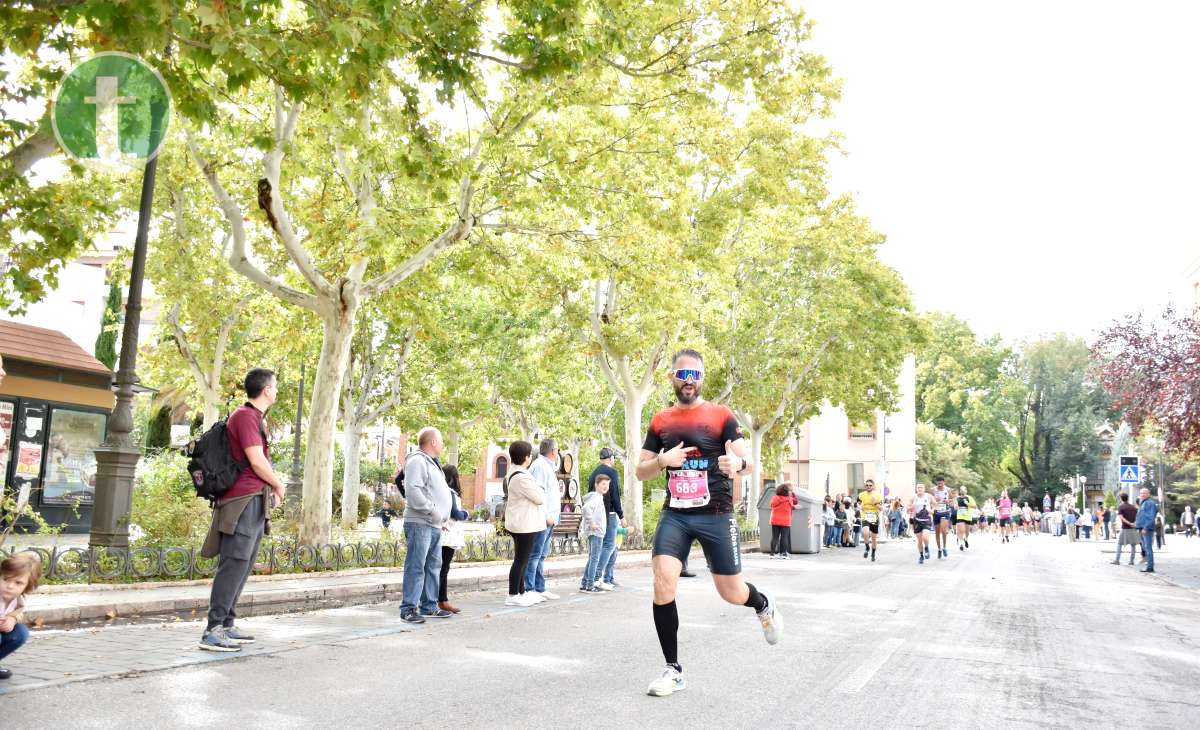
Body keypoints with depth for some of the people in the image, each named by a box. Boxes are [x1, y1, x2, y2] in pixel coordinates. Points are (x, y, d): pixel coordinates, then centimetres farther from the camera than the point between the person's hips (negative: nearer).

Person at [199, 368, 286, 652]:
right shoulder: (245, 416, -12)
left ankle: (227, 625, 16)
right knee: (234, 564, -11)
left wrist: (271, 488, 14)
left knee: (244, 565, 11)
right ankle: (213, 631, -10)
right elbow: (257, 461, -16)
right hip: (245, 500, -10)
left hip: (254, 502, 10)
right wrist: (278, 485, -1)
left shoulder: (254, 417, 21)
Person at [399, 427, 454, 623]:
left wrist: (442, 516, 17)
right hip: (419, 524, -10)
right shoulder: (417, 461, -10)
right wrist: (431, 510, -21)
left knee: (433, 567, 13)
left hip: (434, 525, 10)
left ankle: (429, 607, 21)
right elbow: (413, 490, -22)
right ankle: (408, 609, -5)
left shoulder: (431, 462, 22)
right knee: (416, 567, -9)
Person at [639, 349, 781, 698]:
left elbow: (748, 462, -9)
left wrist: (738, 464, -33)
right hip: (674, 515, 2)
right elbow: (641, 472, 8)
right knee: (663, 582, -15)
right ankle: (673, 670, 0)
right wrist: (663, 460, -14)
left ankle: (764, 606, 43)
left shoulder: (721, 415, -4)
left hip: (716, 515, -2)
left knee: (732, 593, 5)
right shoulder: (660, 421, 6)